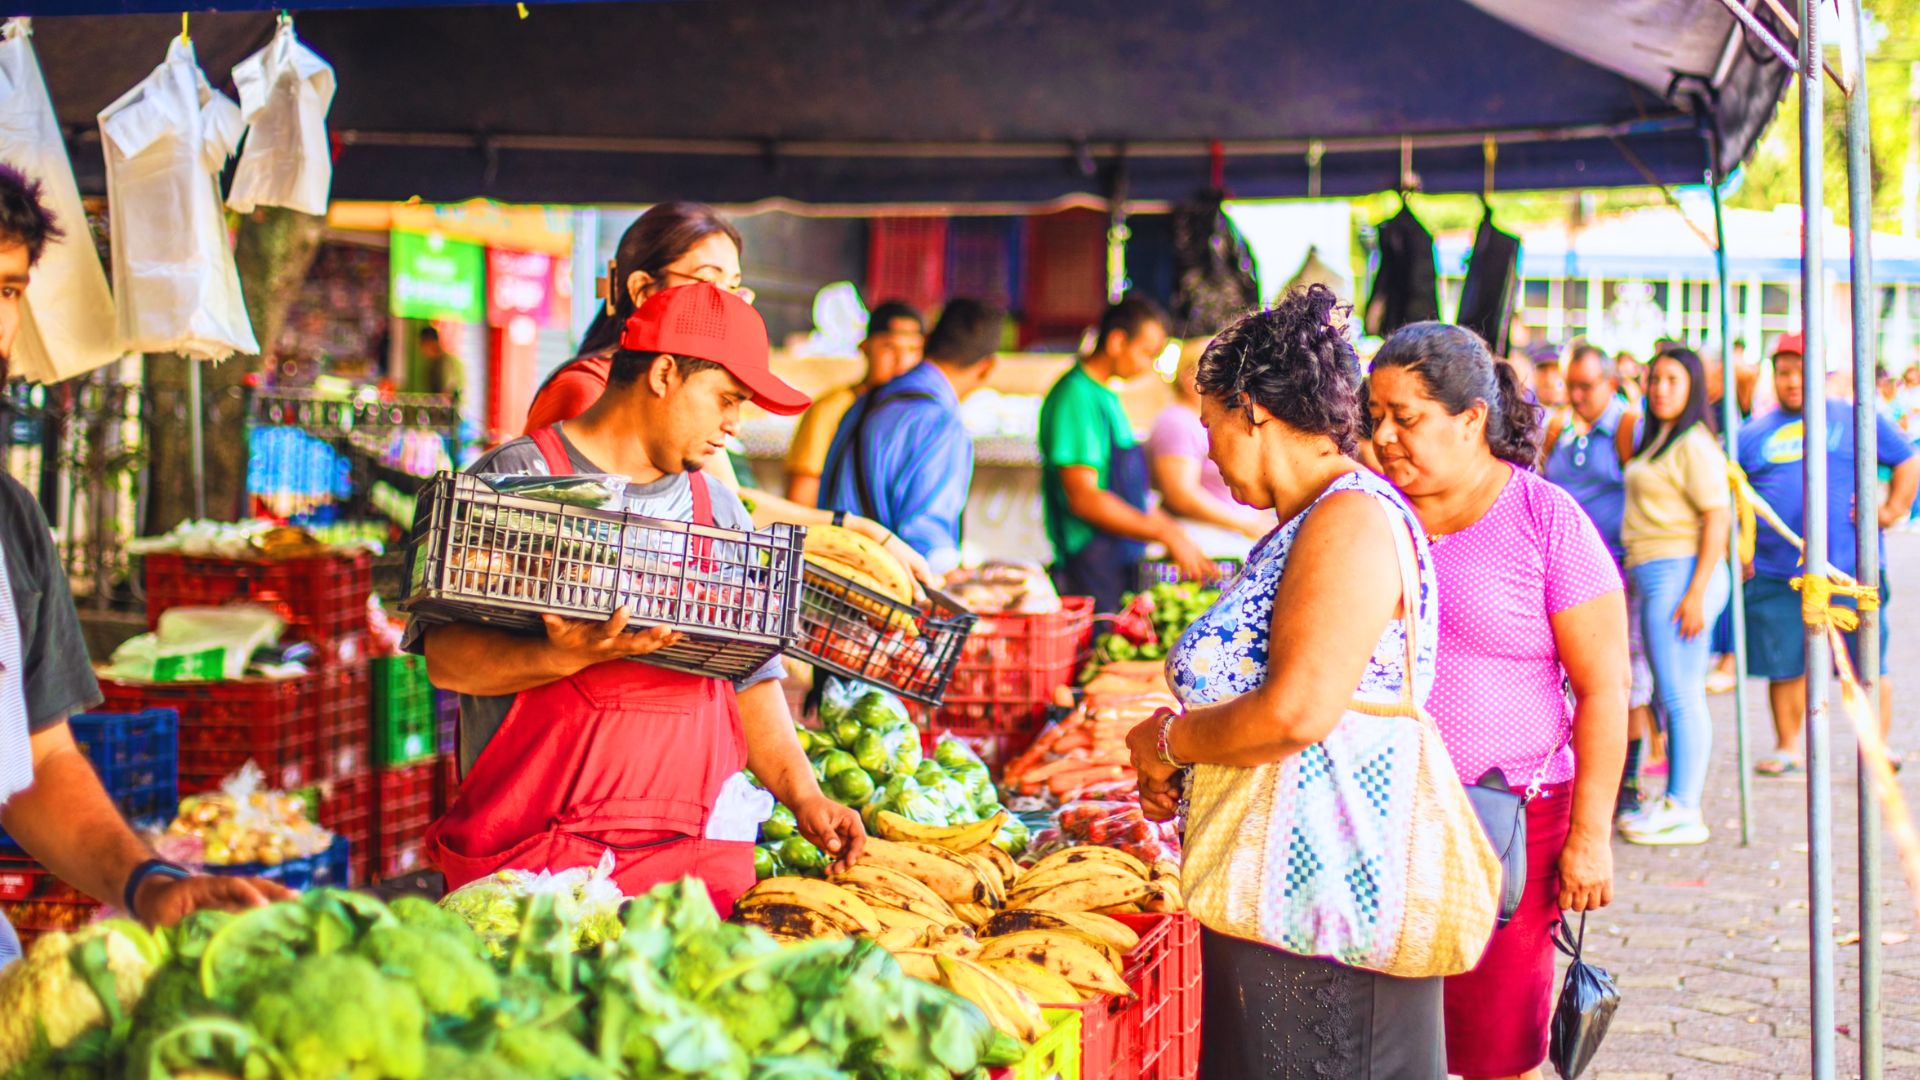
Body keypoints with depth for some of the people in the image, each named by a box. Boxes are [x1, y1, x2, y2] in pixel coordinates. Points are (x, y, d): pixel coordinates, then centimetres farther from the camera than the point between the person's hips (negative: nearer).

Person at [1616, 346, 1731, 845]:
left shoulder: (1694, 445, -11)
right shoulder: (1658, 441, 19)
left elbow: (1717, 520, -16)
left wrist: (1695, 594, -20)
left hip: (1681, 573, -10)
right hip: (1658, 578, 10)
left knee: (1680, 696, -8)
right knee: (1673, 697, 12)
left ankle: (1684, 812, -6)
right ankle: (1675, 803, 17)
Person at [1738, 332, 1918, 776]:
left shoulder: (1856, 419, 9)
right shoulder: (1753, 434, 13)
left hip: (1851, 570, -2)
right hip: (1776, 574, 2)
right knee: (1784, 665, 5)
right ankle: (1787, 747, 18)